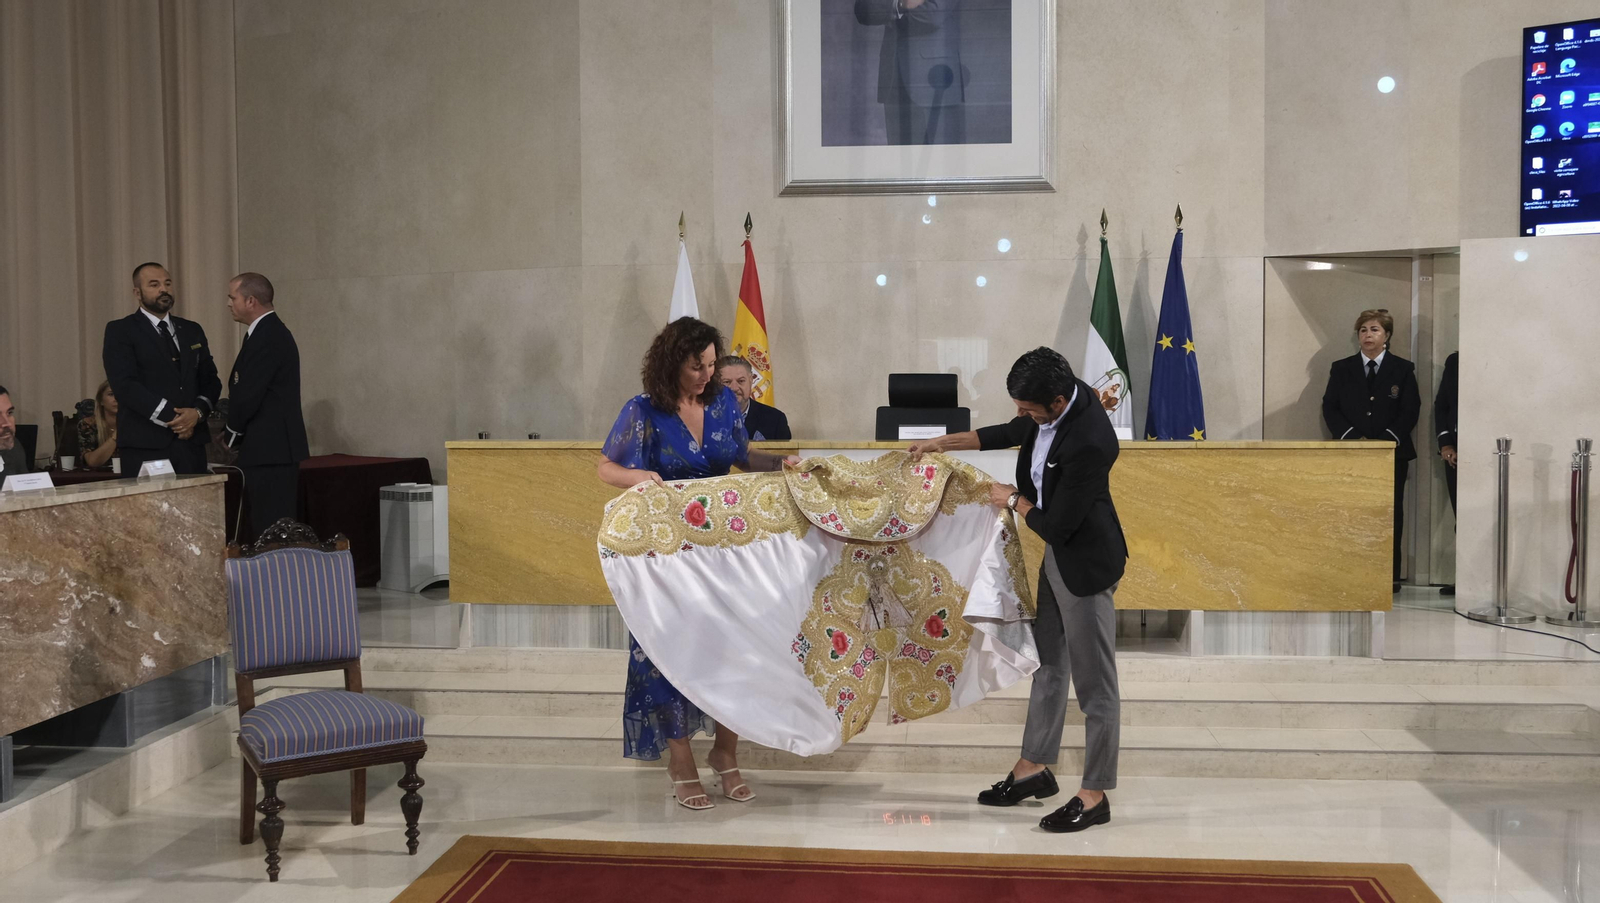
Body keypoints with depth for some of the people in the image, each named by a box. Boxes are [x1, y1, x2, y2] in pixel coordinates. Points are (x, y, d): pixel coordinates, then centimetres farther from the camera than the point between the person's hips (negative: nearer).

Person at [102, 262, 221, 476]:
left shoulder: (192, 330, 19)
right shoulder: (119, 331, 3)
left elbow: (210, 380, 17)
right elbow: (125, 385, -9)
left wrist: (198, 412, -4)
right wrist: (171, 418, -13)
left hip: (190, 441, 4)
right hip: (144, 445, -4)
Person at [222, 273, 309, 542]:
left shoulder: (266, 337, -15)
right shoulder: (273, 332, 17)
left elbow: (246, 396, -17)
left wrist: (233, 433, -1)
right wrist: (237, 433, 11)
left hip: (270, 451, -10)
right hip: (277, 450, 10)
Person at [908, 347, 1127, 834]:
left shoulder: (1088, 443, -33)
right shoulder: (1056, 398, -6)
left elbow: (1056, 525, -26)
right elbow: (1009, 434, 15)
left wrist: (1014, 500, -8)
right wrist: (942, 442, 15)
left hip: (1085, 562, -10)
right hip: (1057, 556, 10)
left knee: (1094, 683, 1)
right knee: (1048, 662, 20)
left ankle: (1095, 796, 12)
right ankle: (1035, 767, 34)